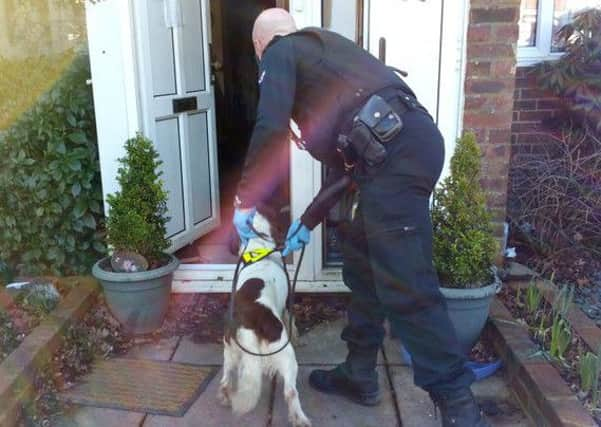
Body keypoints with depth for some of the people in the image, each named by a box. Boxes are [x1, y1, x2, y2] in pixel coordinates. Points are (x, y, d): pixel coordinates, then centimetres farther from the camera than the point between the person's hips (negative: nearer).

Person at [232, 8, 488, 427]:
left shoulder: (281, 51, 11)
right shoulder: (321, 52, 35)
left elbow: (270, 129, -8)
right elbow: (345, 159, 33)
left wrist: (245, 200, 4)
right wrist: (307, 222, 36)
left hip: (393, 151, -10)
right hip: (409, 143, 10)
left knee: (405, 287, -8)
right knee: (361, 266, 18)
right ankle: (359, 374, 30)